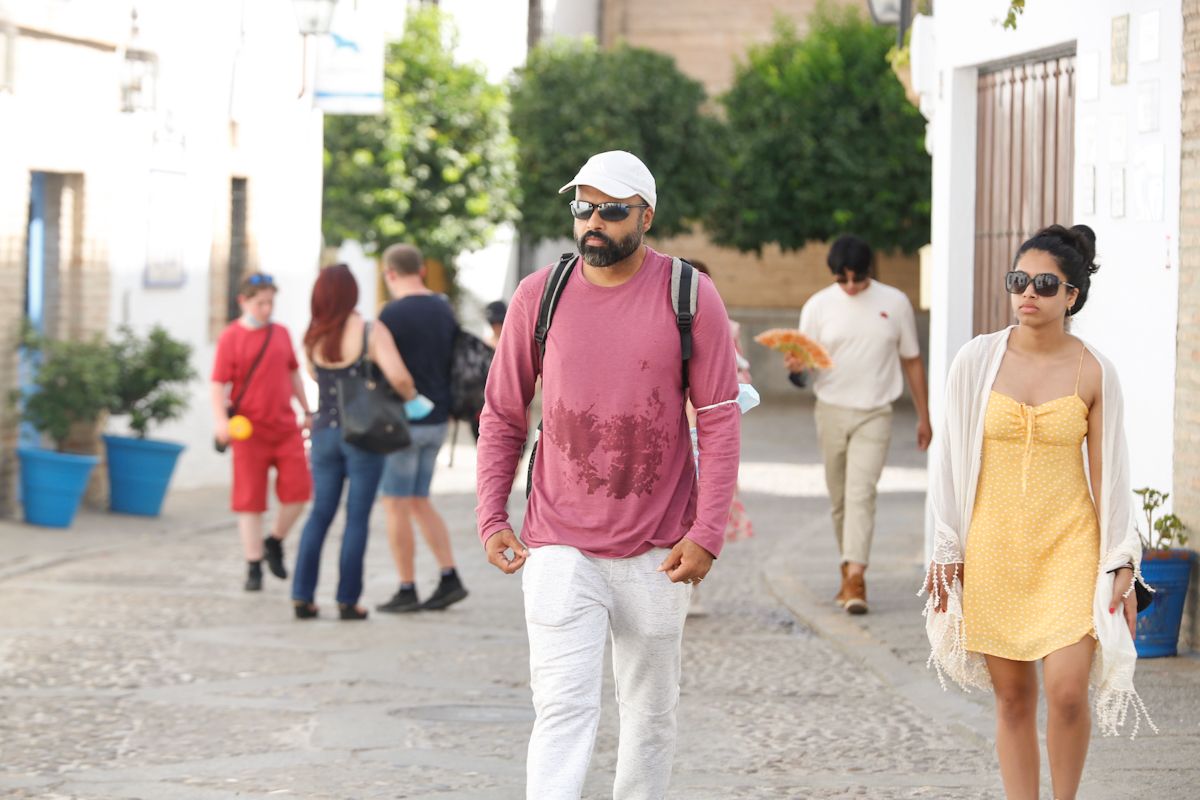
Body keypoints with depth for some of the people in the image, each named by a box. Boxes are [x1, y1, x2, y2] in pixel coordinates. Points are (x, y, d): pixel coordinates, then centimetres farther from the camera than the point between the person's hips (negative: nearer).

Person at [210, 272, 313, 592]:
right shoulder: (231, 337, -5)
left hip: (286, 427, 4)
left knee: (299, 488, -5)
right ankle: (253, 566, 9)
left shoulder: (281, 333, 10)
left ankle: (275, 542, 19)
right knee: (250, 499, 1)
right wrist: (220, 419, -23)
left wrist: (307, 411, 20)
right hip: (250, 430, -4)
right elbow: (219, 383, -9)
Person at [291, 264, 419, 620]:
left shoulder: (313, 338, 1)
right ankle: (347, 600, 5)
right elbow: (398, 377, -24)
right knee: (357, 517, 4)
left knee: (320, 513, 13)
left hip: (325, 432, 4)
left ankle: (302, 596, 10)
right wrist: (410, 395, -4)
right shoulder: (372, 333, -13)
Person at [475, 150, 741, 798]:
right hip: (558, 549, 0)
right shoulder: (538, 296, 1)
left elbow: (719, 421, -3)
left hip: (657, 552, 1)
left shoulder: (689, 297, -3)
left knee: (652, 713, 12)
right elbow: (503, 415, 8)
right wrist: (491, 517, 0)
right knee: (563, 709, -11)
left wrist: (706, 534, -9)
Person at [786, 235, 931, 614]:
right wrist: (796, 365, -23)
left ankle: (855, 578, -22)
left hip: (875, 415, -2)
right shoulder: (819, 305, 1)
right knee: (839, 498, 9)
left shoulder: (894, 303, 1)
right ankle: (849, 574, 22)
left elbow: (912, 361, 9)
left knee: (861, 493, -16)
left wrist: (923, 416, 10)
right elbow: (806, 356, 3)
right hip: (832, 412, 2)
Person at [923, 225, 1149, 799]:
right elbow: (952, 458, 5)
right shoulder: (977, 361, -1)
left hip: (1068, 544, -1)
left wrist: (1121, 564, 0)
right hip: (993, 546, 2)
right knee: (1012, 698, 5)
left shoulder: (1093, 373, -2)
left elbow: (1108, 472, 2)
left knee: (1067, 691, -12)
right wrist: (946, 549, 4)